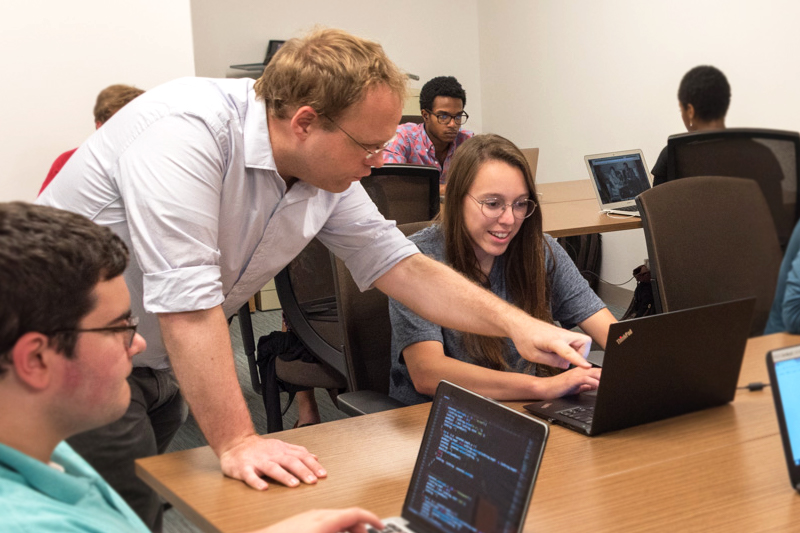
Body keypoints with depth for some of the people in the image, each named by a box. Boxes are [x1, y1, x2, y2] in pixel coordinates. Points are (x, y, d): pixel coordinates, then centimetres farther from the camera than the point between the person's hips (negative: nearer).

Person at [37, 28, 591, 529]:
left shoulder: (328, 175, -6)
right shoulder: (188, 133, -31)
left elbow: (403, 265, 1)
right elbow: (185, 297, -34)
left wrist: (516, 324, -8)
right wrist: (235, 442, -31)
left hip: (155, 363, 7)